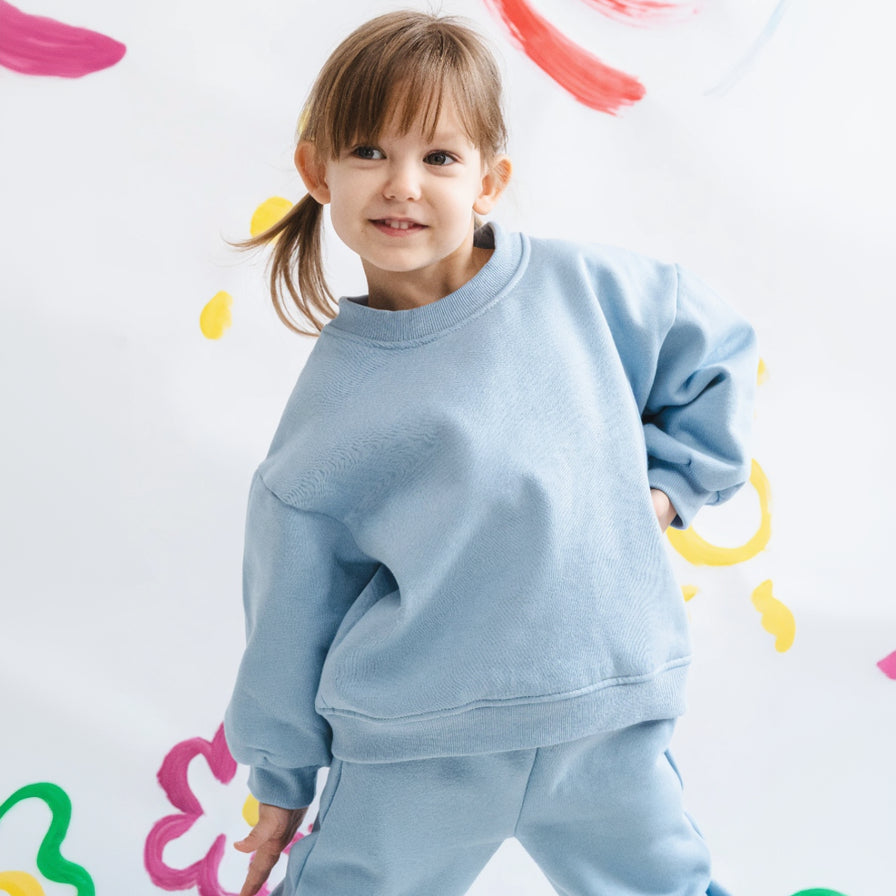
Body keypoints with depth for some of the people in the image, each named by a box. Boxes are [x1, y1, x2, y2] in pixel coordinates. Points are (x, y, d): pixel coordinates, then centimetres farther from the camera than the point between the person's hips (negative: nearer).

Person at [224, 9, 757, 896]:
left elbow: (718, 348, 14)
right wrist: (282, 781, 11)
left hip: (608, 722, 2)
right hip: (410, 744, -1)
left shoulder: (581, 285, -4)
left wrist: (667, 479, 5)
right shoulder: (332, 404, -8)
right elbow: (293, 609, 2)